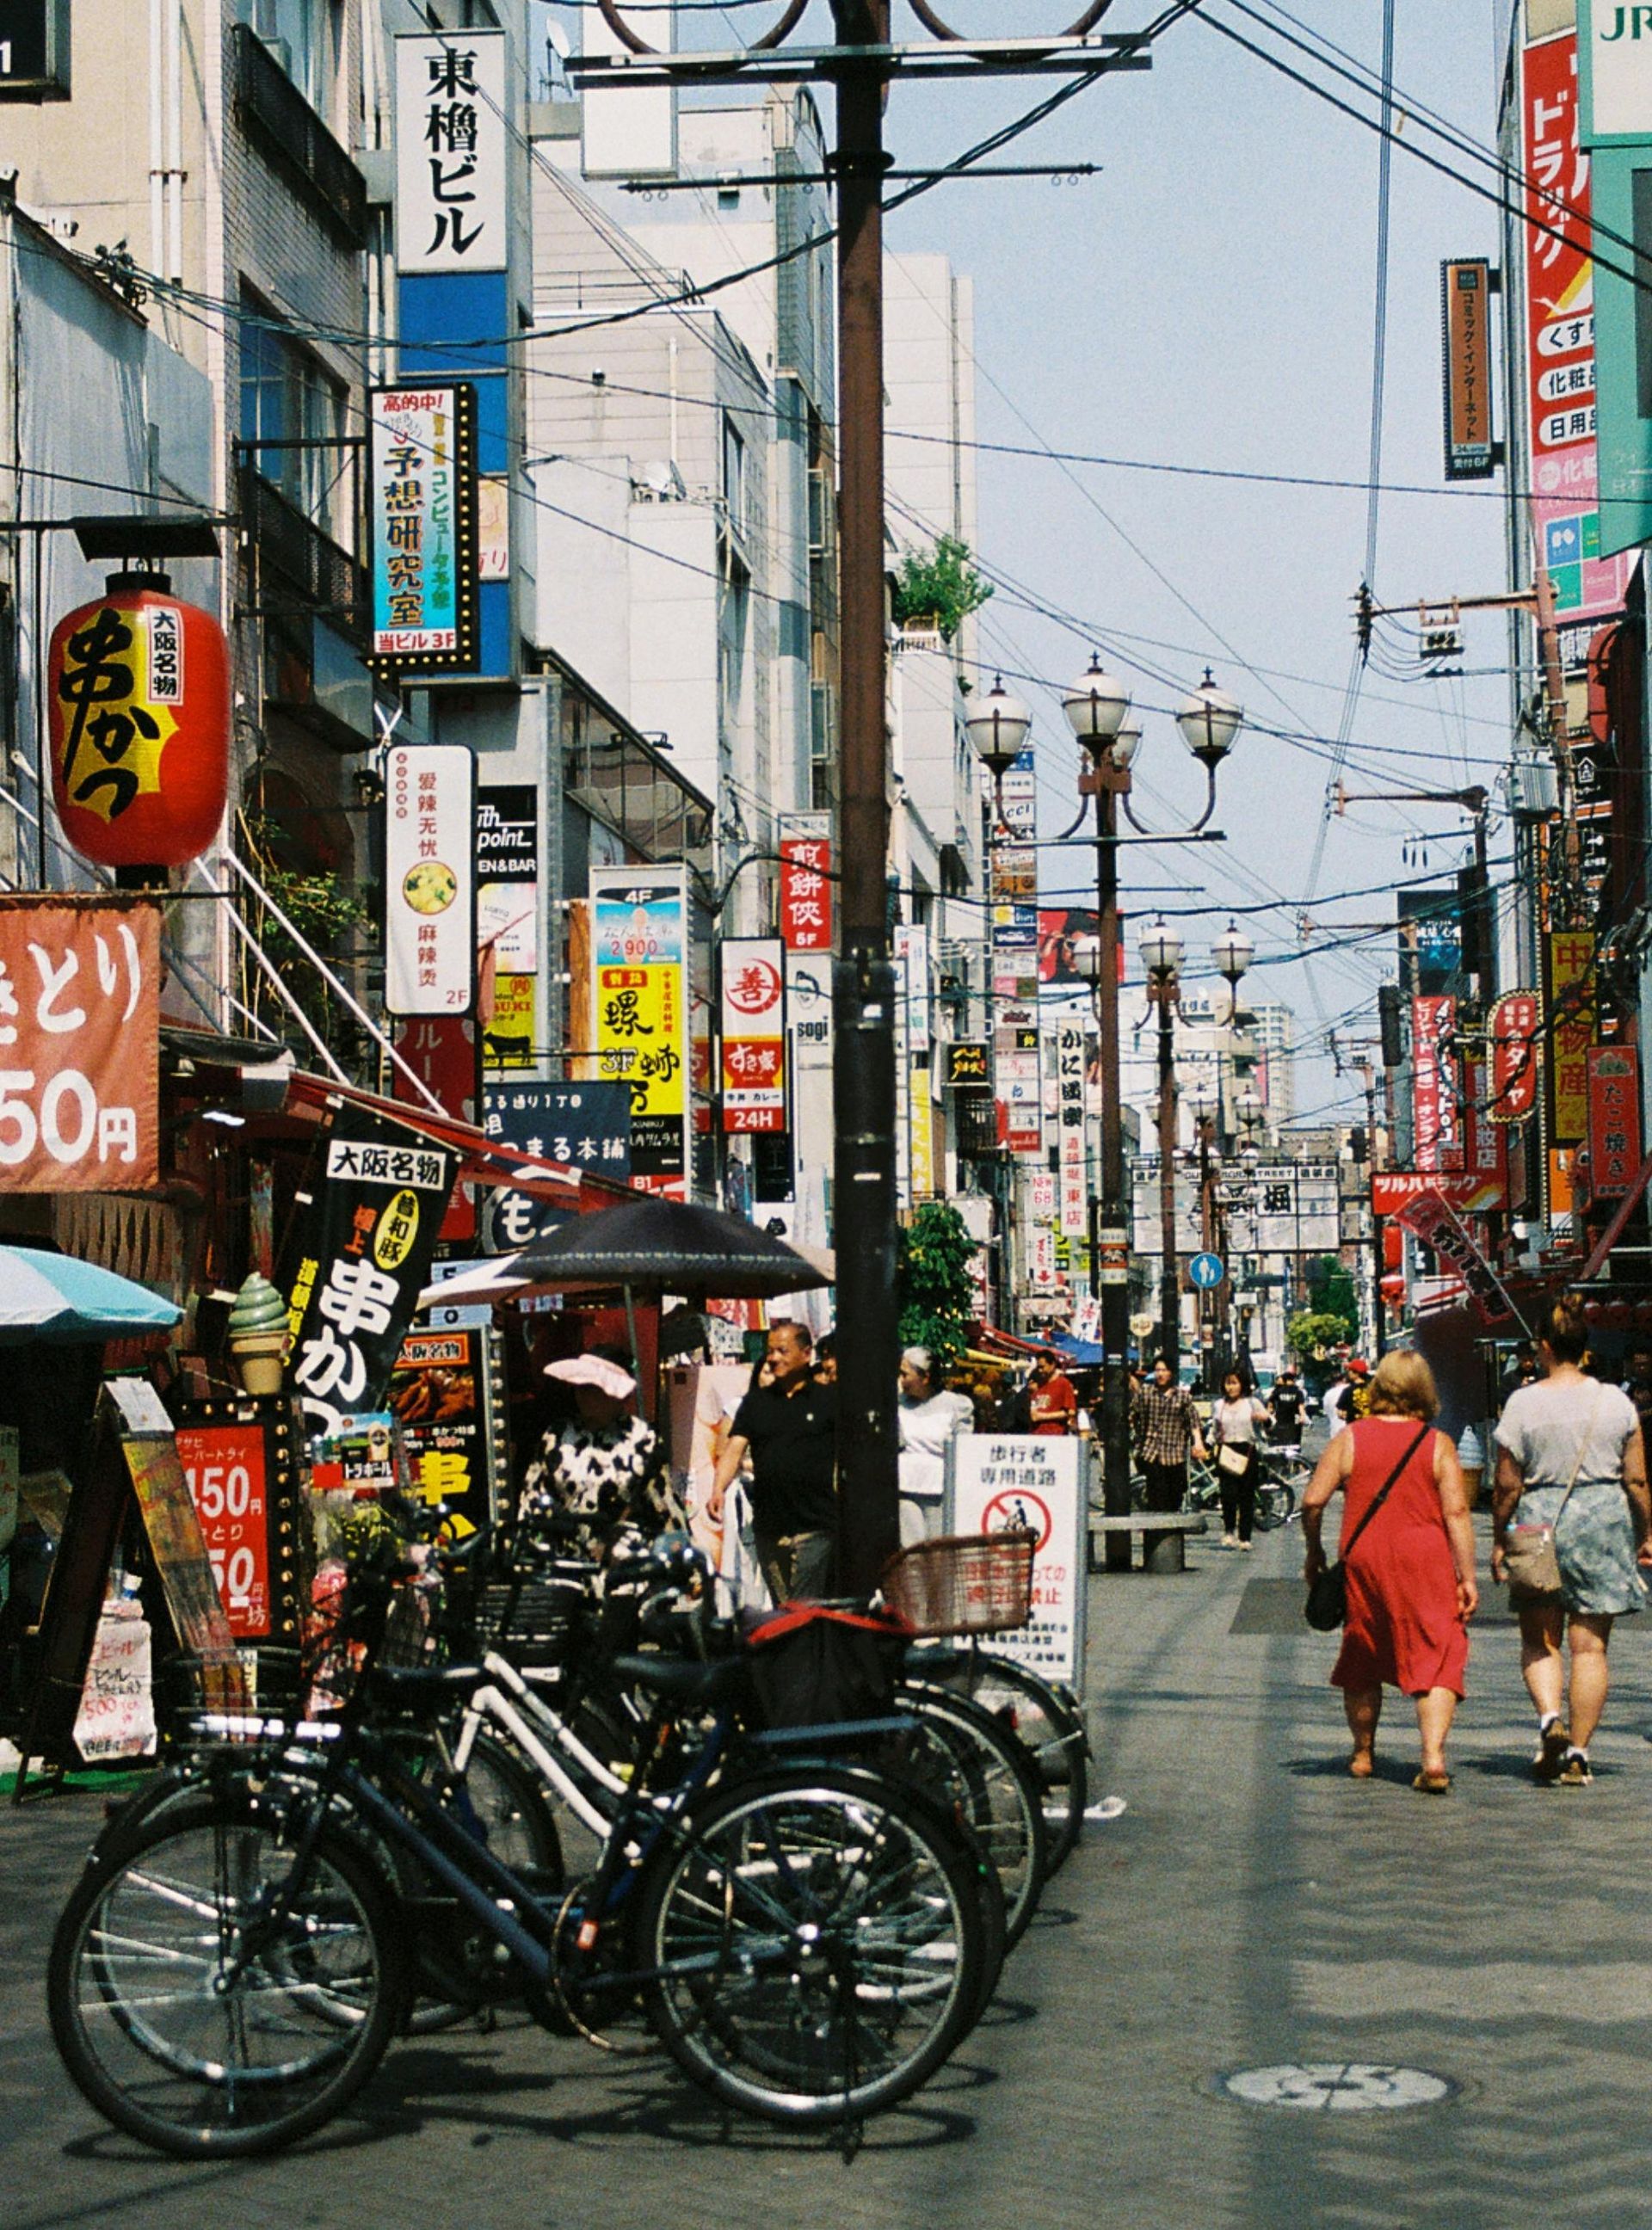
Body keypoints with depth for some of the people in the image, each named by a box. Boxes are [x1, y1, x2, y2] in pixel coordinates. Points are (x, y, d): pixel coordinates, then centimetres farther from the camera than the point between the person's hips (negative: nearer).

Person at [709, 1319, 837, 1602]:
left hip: (816, 1526, -4)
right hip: (768, 1529, 4)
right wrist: (718, 1490, -15)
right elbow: (734, 1448, 3)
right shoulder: (756, 1401, 13)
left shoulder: (828, 1399, 4)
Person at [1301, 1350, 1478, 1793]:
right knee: (1436, 1660, -2)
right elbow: (1457, 1513, -7)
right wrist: (1467, 1578, -3)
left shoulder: (1351, 1438, 1)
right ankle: (1433, 1756, -19)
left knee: (1361, 1661, 19)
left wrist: (1314, 1552, 14)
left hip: (1364, 1562, 2)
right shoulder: (1437, 1445, -2)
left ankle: (1363, 1753, 30)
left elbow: (1313, 1500, -1)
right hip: (1426, 1564, -2)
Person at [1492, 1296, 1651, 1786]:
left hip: (1541, 1522, -1)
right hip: (1604, 1521, 1)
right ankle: (1578, 1754, 5)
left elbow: (1506, 1484, -2)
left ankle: (1550, 1719, -14)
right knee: (1589, 1645, 5)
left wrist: (1499, 1542, 9)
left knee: (1539, 1639, 11)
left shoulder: (1523, 1404, -4)